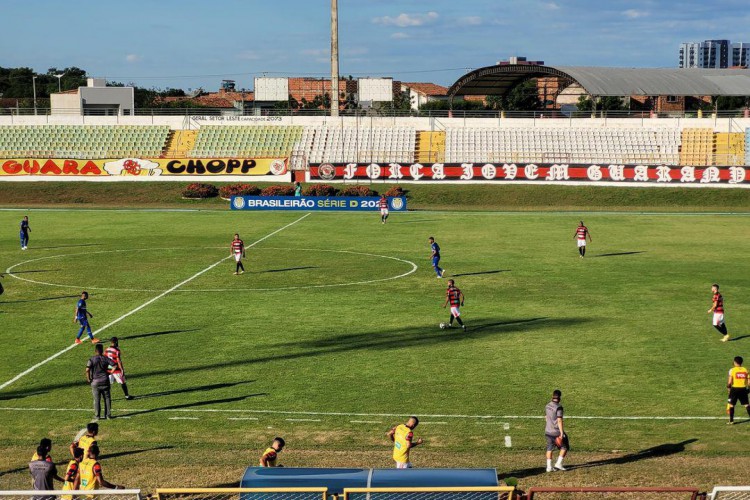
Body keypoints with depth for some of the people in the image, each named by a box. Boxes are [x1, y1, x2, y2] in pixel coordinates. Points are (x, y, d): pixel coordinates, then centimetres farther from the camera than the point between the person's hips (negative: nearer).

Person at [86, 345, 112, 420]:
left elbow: (87, 370, -20)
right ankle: (108, 414, 11)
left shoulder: (92, 359, -8)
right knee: (107, 398, 10)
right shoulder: (105, 358, -1)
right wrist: (110, 372, 6)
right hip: (105, 380, 1)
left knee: (97, 399, 6)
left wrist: (88, 378, -6)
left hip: (95, 381, -1)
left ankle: (97, 415, 10)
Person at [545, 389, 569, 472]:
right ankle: (558, 464, 3)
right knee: (564, 447, 9)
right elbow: (559, 421, -20)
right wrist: (561, 433, -18)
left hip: (548, 431, 7)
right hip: (556, 432, -7)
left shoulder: (547, 406, 6)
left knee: (549, 448, 11)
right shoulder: (558, 407, -17)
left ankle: (549, 467, 10)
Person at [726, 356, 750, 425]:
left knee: (731, 405, 8)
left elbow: (729, 381, -10)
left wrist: (728, 387, 7)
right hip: (743, 389, 3)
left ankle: (731, 420, 7)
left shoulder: (732, 370, -7)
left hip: (735, 389, -3)